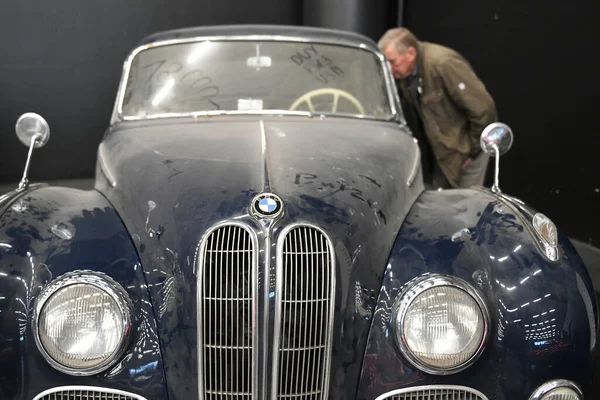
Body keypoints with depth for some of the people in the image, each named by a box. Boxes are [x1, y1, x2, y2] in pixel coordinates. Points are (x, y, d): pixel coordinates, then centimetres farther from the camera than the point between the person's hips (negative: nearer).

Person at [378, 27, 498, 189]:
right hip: (439, 146, 7)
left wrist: (473, 149, -17)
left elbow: (483, 108, -26)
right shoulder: (404, 72, -6)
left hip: (465, 144, -7)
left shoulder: (444, 64, -29)